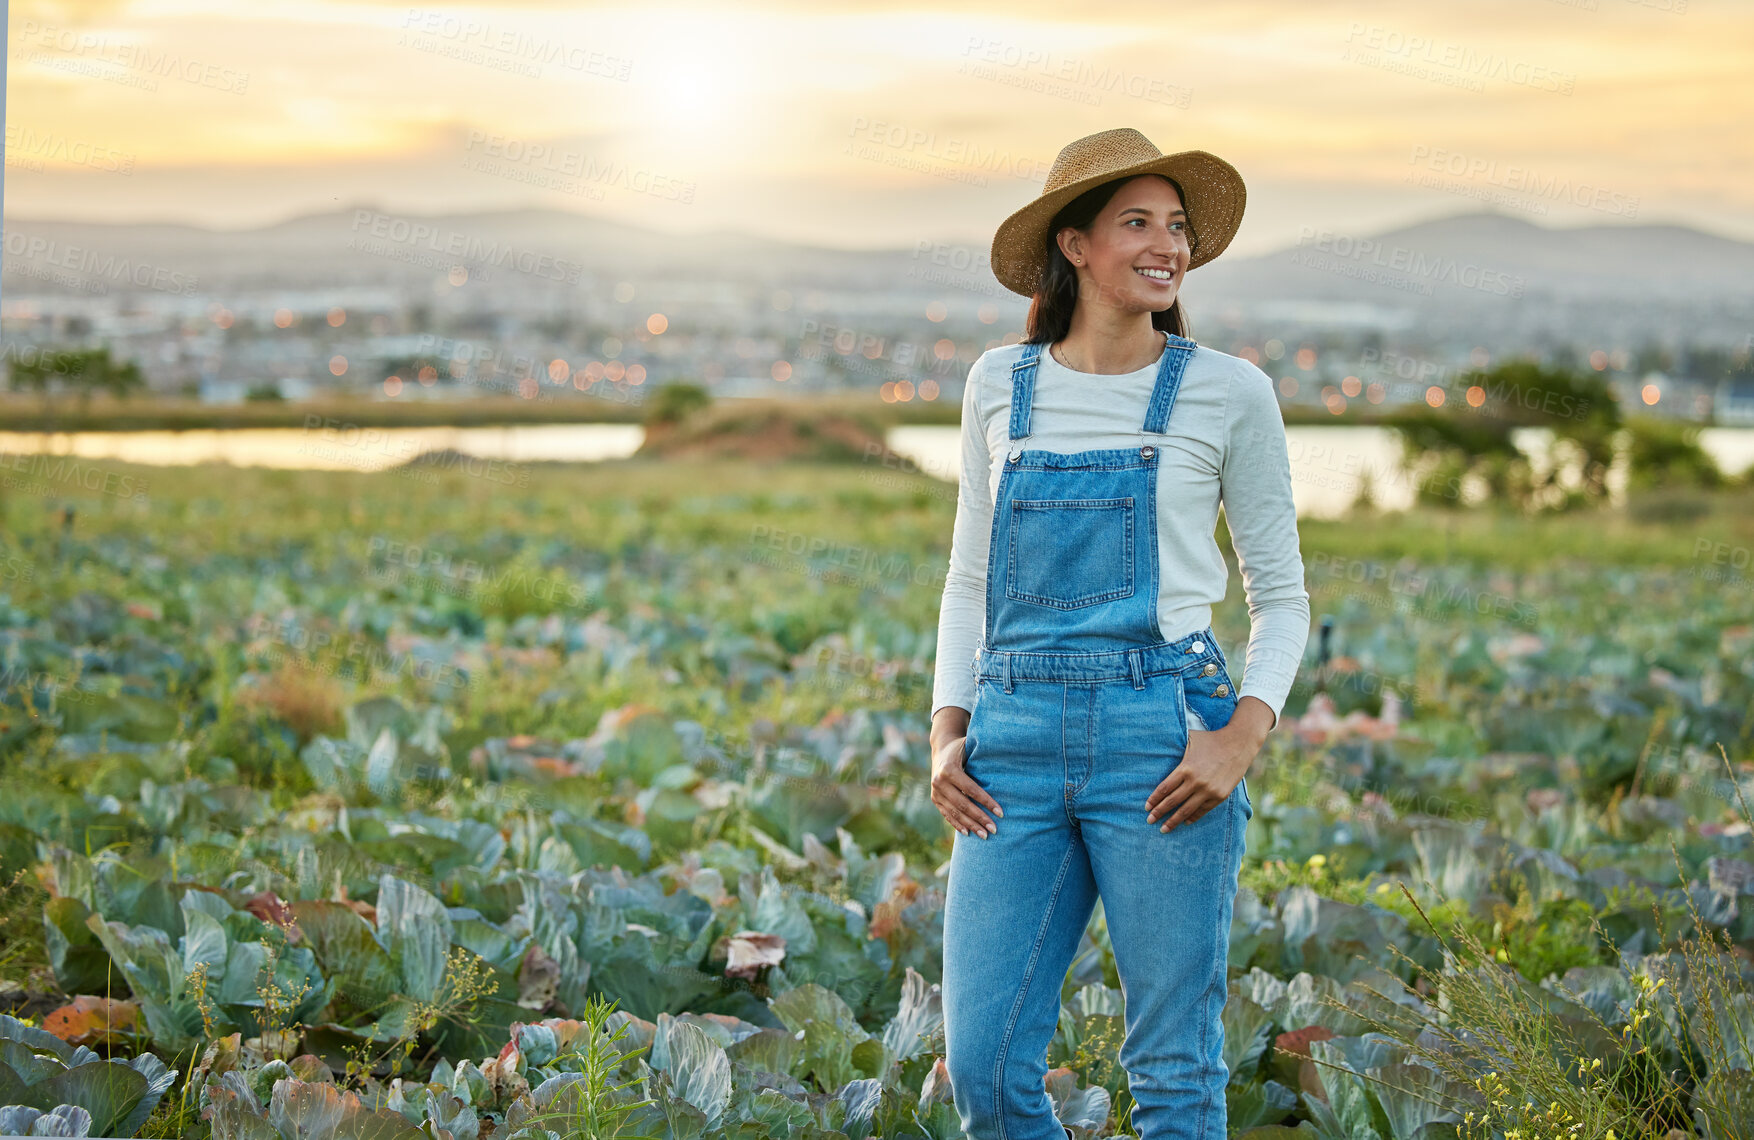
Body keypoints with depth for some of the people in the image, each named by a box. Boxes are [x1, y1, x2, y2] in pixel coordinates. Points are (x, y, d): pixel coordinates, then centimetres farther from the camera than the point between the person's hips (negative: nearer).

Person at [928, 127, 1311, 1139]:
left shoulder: (1228, 392, 3)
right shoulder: (1001, 385, 11)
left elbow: (1282, 596, 7)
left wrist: (1245, 735, -9)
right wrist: (946, 735, 5)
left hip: (1164, 735, -2)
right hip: (1017, 740, 3)